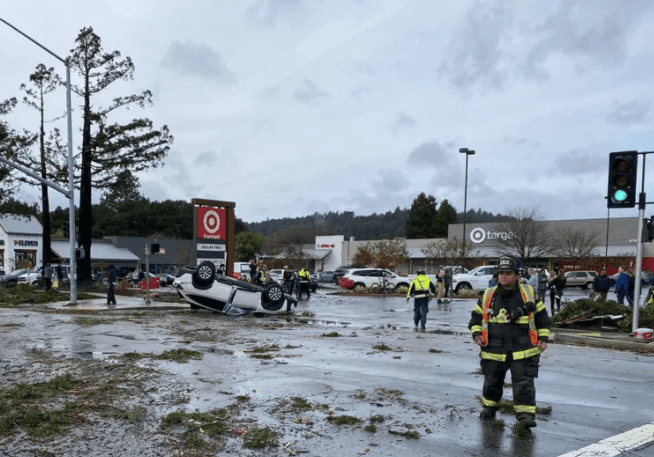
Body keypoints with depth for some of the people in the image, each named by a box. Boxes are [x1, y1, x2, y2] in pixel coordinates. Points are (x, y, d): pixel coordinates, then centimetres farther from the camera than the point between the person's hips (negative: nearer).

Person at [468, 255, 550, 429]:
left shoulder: (529, 294, 1)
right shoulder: (488, 295, 3)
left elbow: (542, 316, 9)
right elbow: (476, 316, 13)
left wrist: (543, 338, 3)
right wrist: (476, 333, -1)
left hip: (523, 351, -2)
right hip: (493, 350, 2)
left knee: (524, 383, -5)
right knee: (491, 382, 15)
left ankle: (526, 414, 2)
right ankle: (489, 406, 36)